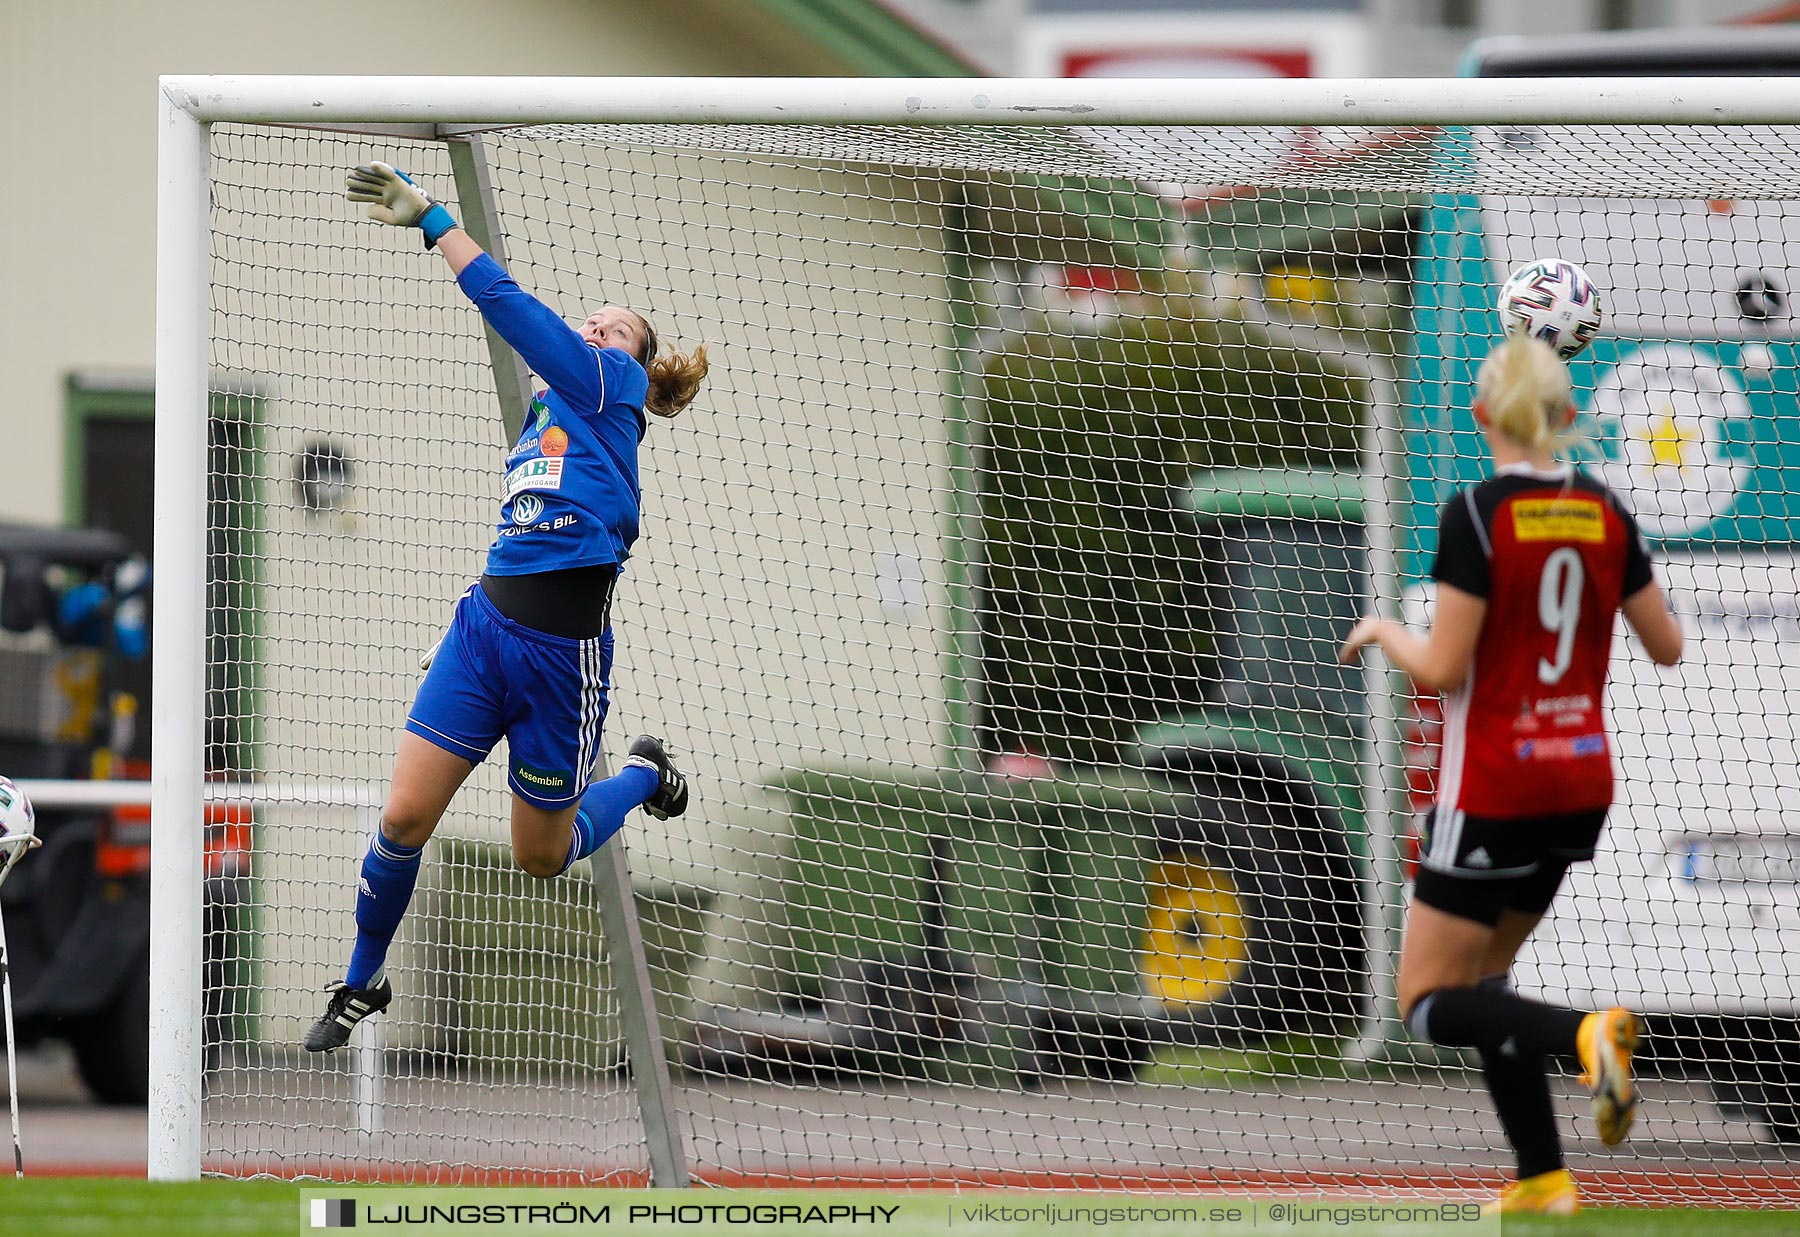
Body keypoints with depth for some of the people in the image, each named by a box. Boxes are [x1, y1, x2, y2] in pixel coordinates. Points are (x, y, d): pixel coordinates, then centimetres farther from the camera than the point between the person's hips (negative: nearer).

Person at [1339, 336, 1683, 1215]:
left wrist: (1381, 631, 2)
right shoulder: (1604, 513, 1)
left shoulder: (1477, 514, -16)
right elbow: (1666, 646, 9)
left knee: (1429, 1004, 2)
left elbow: (1442, 668, -18)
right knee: (1479, 976, 21)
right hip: (1582, 780, 6)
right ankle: (1541, 1178, 11)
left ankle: (1584, 1035, -24)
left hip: (1494, 788, -6)